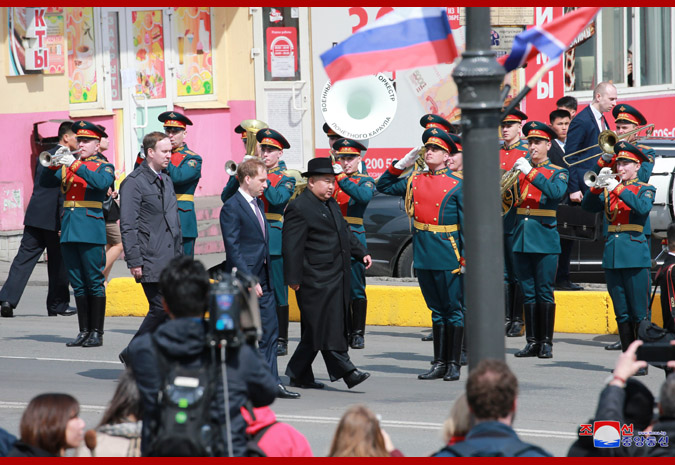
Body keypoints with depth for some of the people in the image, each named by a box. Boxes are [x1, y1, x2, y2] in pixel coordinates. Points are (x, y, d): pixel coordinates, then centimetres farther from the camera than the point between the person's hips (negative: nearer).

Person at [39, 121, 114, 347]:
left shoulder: (103, 167, 3)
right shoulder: (67, 167, 17)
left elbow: (102, 183, -18)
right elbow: (45, 182, 9)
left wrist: (76, 166, -22)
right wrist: (54, 164, -9)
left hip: (91, 231, -5)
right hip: (69, 232, 5)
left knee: (95, 283, -4)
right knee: (78, 284, 7)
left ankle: (97, 332, -1)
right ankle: (84, 331, 11)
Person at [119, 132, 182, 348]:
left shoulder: (166, 180, 17)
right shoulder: (134, 182, -8)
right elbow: (128, 226, -12)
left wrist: (179, 254, 20)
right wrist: (134, 261, -16)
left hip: (170, 259, 8)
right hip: (151, 261, -8)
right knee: (160, 308, -11)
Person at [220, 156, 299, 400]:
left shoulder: (258, 204, 15)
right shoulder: (232, 208, -12)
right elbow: (233, 248, -16)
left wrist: (266, 276, 15)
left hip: (263, 279, 8)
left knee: (270, 331, 5)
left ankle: (270, 382, 6)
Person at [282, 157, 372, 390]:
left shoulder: (331, 204, 18)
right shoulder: (299, 208, -11)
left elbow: (345, 232, 29)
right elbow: (292, 246, -14)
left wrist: (361, 253, 17)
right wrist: (294, 279, -16)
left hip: (336, 278, 9)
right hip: (316, 280, -9)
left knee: (315, 329, 10)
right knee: (327, 325, -9)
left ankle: (298, 375, 16)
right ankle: (344, 370, -13)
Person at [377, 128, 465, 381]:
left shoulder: (457, 184, -5)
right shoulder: (415, 181, 9)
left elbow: (467, 222, -6)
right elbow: (384, 186, 20)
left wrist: (466, 257, -11)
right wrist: (401, 164, 7)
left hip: (448, 257, -5)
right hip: (423, 256, 5)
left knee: (454, 310, 2)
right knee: (436, 310, 11)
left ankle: (454, 364, 7)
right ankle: (439, 363, 15)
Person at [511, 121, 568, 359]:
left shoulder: (558, 172, 2)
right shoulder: (520, 169, 13)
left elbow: (556, 192, -19)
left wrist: (531, 172, -24)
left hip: (545, 238, -4)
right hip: (521, 239, 4)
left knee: (544, 293, -2)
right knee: (528, 293, 7)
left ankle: (546, 343, 2)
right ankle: (532, 341, 11)